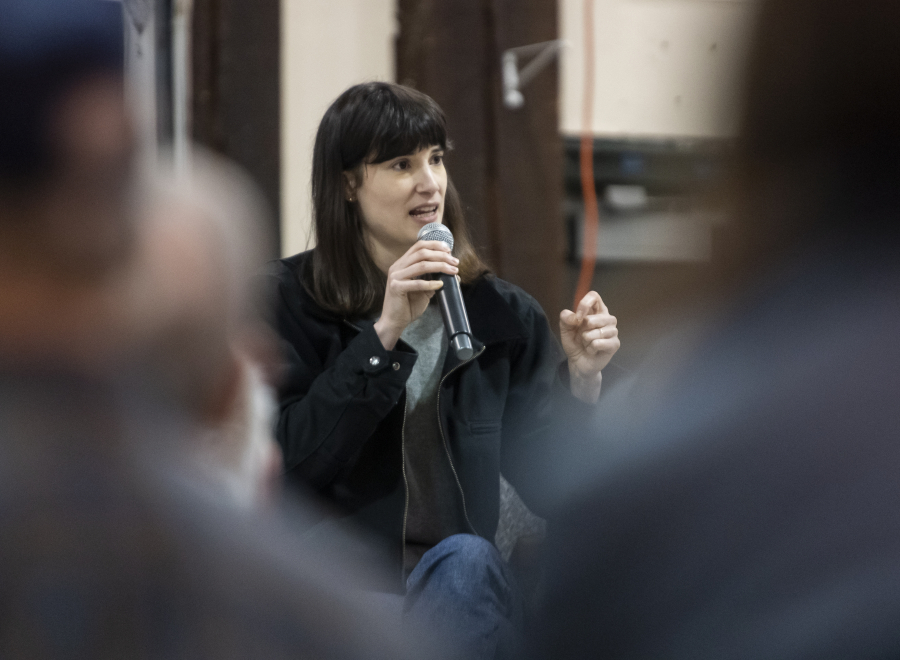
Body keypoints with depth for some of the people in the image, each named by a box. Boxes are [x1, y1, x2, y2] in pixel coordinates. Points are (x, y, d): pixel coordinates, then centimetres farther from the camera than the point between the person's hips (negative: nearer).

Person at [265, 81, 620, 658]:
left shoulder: (501, 314, 7)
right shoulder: (289, 300, 1)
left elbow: (544, 482, 9)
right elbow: (293, 467, -11)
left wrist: (579, 381, -8)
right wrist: (383, 334, -18)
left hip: (453, 590, 3)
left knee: (467, 560, -33)